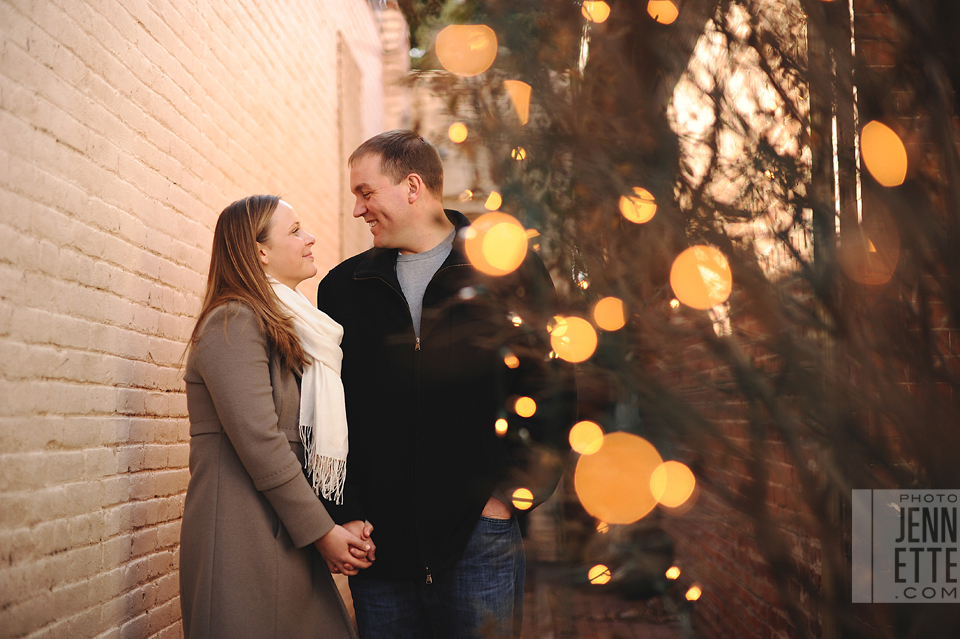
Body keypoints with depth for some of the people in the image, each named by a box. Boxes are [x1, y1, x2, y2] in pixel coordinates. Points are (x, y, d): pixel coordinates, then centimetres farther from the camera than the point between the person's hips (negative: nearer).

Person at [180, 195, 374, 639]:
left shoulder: (282, 328, 20)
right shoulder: (234, 323, -9)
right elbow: (259, 441, -17)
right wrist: (321, 532, -13)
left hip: (285, 536, 9)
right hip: (243, 535, -8)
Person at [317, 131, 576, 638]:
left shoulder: (510, 272, 1)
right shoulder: (342, 288, 11)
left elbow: (552, 390, 1)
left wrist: (515, 491, -6)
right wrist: (345, 515, 0)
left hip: (479, 534, -3)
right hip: (378, 540, 3)